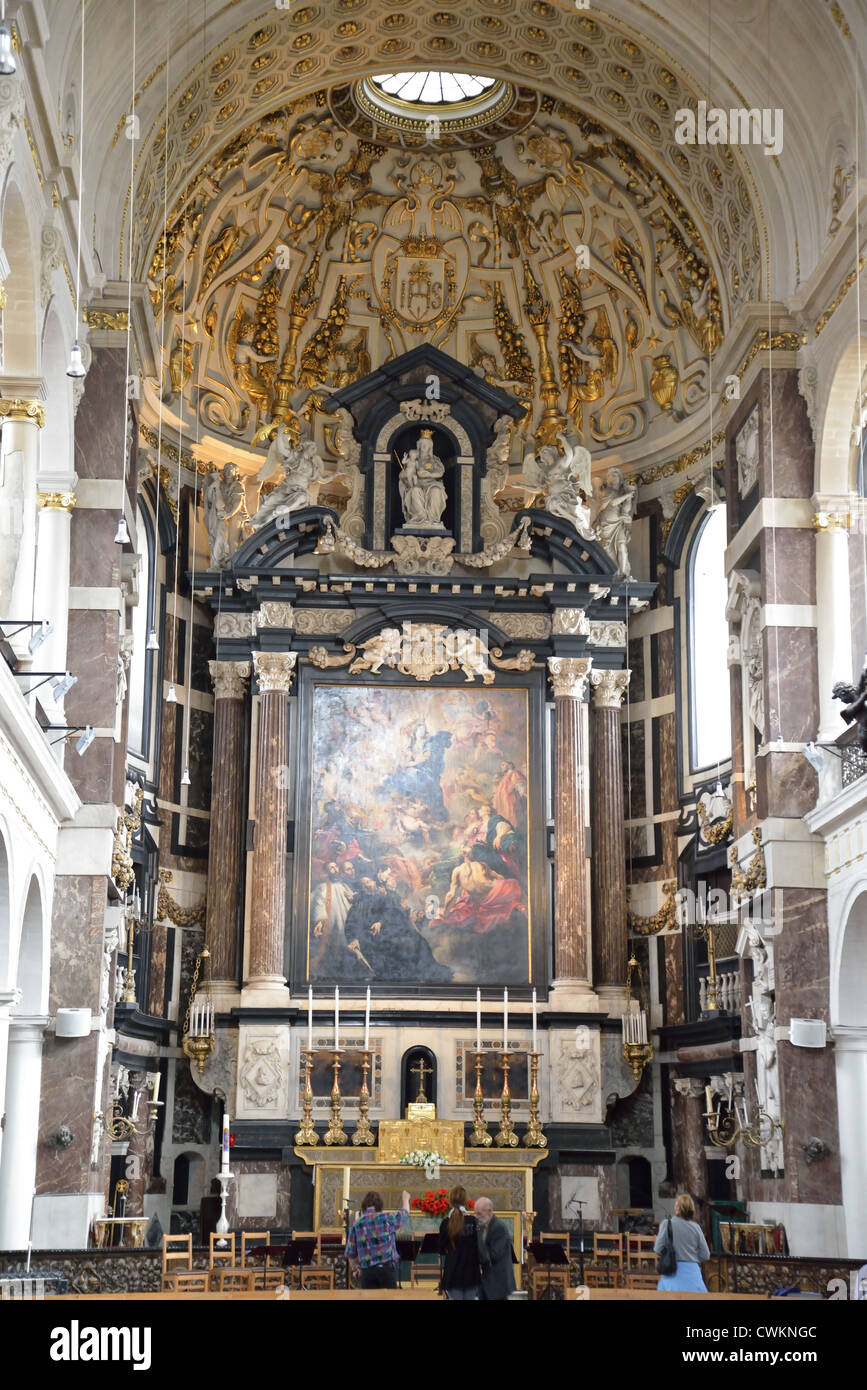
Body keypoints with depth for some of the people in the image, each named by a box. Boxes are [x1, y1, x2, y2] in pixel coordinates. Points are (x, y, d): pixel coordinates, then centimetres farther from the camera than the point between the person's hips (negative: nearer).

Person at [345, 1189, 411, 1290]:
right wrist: (405, 1199, 41)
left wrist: (354, 1269, 26)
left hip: (367, 1271, 3)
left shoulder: (356, 1225, 5)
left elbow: (350, 1253, 8)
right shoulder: (386, 1218, -2)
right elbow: (404, 1213, 20)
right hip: (386, 1268, -3)